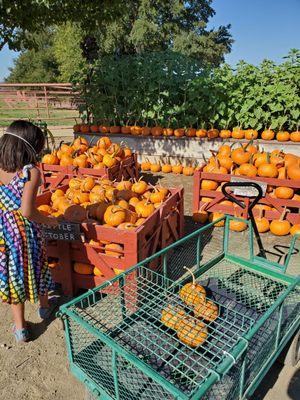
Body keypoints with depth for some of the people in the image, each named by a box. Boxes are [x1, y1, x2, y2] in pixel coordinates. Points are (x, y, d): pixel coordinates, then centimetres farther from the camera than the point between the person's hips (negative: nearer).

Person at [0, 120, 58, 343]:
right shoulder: (31, 172, -20)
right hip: (26, 231, -4)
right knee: (36, 268, 22)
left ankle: (20, 327, 29)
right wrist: (49, 221, -10)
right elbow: (27, 211, -26)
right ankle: (44, 307, 47)